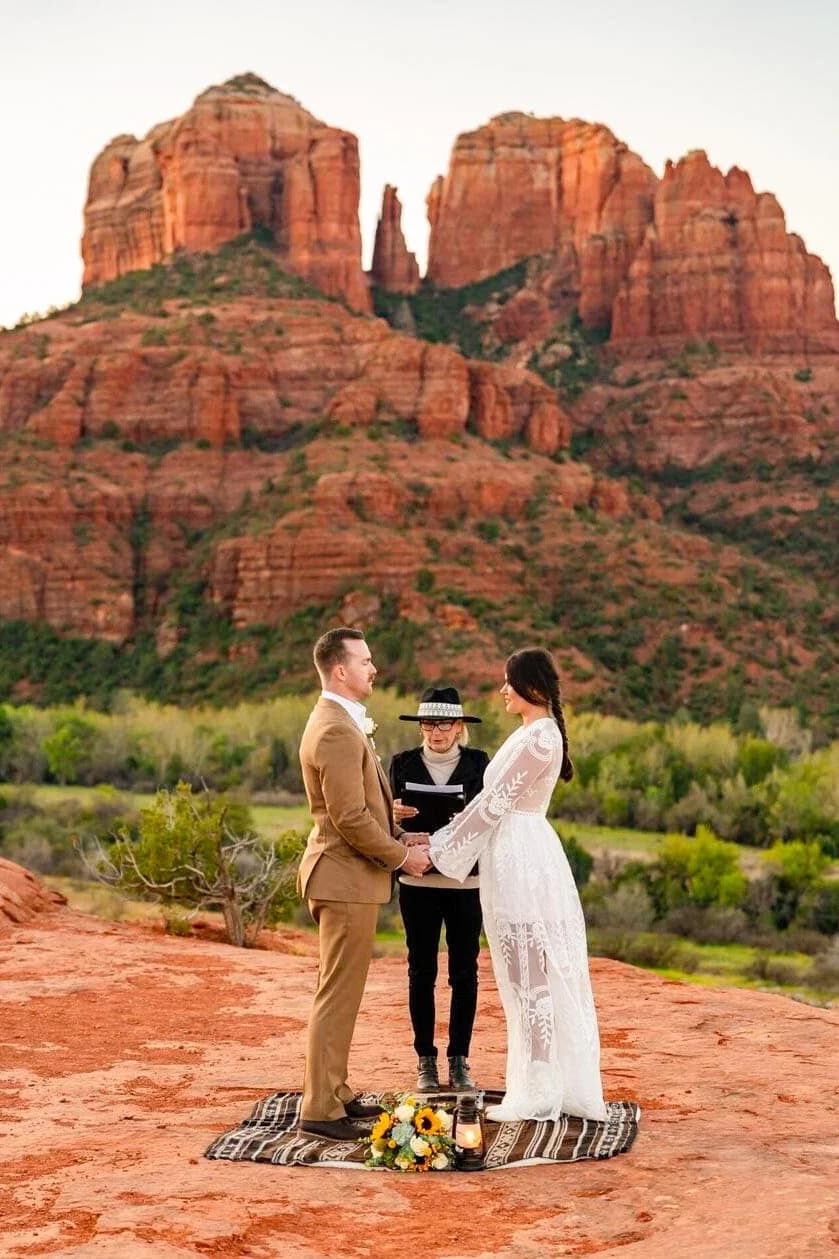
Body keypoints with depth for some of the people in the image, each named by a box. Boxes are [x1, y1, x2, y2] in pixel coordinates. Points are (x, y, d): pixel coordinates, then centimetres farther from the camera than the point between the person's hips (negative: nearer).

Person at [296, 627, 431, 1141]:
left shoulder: (339, 722, 15)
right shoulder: (336, 731, -20)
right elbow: (351, 819, -23)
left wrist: (398, 837, 11)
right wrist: (403, 857, -12)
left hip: (349, 874, 11)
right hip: (346, 878, -11)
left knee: (342, 992, 17)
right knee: (338, 994, -5)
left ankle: (336, 1092, 26)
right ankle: (320, 1109, 0)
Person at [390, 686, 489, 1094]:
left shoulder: (477, 762, 5)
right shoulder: (403, 763, 5)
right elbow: (389, 819, 6)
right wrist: (395, 814, -17)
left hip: (466, 880, 0)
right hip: (418, 880, 0)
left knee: (464, 971, 3)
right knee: (421, 971, 4)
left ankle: (459, 1060, 12)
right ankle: (425, 1060, 12)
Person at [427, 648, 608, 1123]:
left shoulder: (539, 737, -17)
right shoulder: (535, 733, 15)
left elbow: (496, 801, -16)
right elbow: (497, 798, 17)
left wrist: (444, 849, -10)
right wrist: (445, 839, 16)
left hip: (520, 857, -10)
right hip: (519, 852, 10)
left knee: (529, 974, -3)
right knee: (537, 973, 13)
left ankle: (538, 1093, 5)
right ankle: (555, 1084, 20)